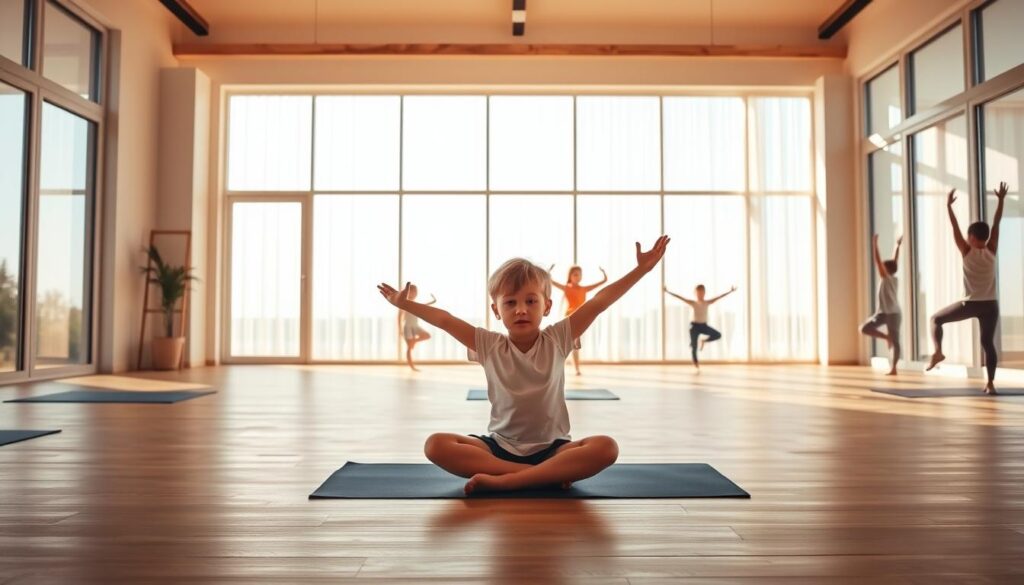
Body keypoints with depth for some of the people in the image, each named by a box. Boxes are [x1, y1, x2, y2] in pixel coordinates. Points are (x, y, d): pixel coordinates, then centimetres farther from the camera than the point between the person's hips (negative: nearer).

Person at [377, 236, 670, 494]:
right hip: (500, 447, 1)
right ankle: (549, 475, -27)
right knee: (436, 445, -25)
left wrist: (642, 268, -9)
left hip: (551, 447, -1)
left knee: (606, 447, -31)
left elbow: (599, 301, -8)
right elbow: (444, 320, 3)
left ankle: (502, 480, -31)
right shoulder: (489, 345, -1)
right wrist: (404, 304, 5)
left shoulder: (557, 340, -3)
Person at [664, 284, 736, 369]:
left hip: (704, 325, 3)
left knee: (718, 335, -13)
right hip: (695, 325, -3)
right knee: (694, 345, -2)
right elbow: (680, 297, -12)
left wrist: (730, 291, -4)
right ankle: (695, 362, 13)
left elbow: (719, 297, -2)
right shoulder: (693, 303, -7)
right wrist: (668, 291, -17)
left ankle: (704, 340, 12)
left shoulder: (708, 302, 0)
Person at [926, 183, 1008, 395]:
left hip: (970, 304, -3)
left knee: (936, 319, 15)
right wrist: (1001, 200, 11)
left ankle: (938, 351, -6)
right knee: (988, 342, 6)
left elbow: (955, 228, -6)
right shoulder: (992, 251, 1)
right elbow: (996, 223, 7)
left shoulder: (967, 252, -7)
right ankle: (990, 383, 0)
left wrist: (948, 206, -2)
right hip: (990, 305, 4)